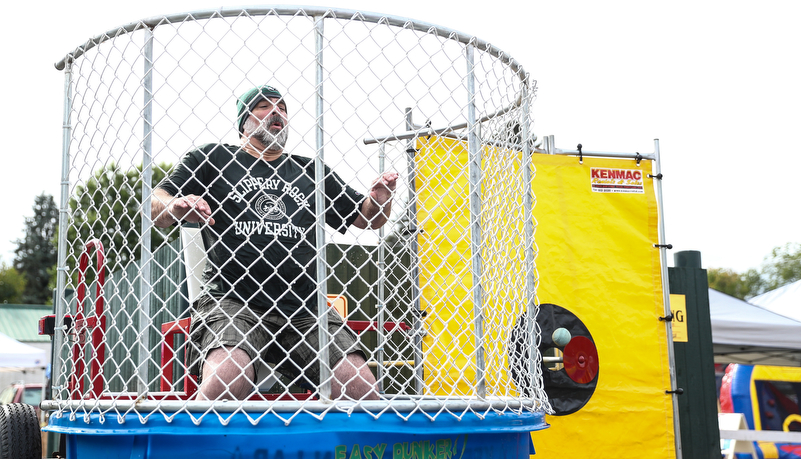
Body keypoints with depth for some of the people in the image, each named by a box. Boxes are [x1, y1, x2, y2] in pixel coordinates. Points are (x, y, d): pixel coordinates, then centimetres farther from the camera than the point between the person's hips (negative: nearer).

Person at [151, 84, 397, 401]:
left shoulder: (309, 171, 23)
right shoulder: (212, 158, 15)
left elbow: (368, 219, 25)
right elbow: (156, 209, 7)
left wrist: (380, 198, 1)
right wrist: (175, 207, -16)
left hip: (303, 309, 3)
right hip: (231, 301, -2)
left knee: (361, 386, -17)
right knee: (224, 380, -31)